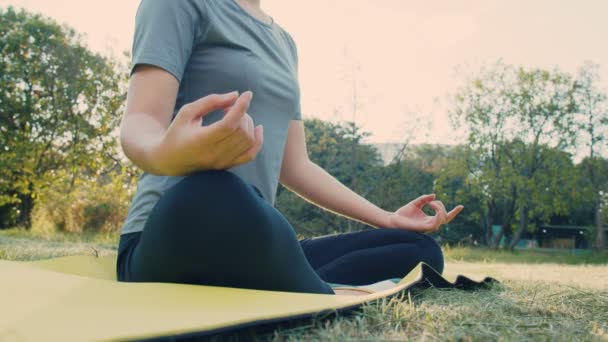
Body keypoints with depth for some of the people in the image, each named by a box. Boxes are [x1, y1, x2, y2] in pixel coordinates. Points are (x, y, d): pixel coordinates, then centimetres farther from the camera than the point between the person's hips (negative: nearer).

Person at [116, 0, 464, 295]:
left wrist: (389, 220, 16)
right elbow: (139, 125, -13)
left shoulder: (284, 42, 20)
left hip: (254, 243, 7)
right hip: (172, 240, -7)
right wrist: (167, 154, -37)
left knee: (420, 250, -2)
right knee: (209, 197, -41)